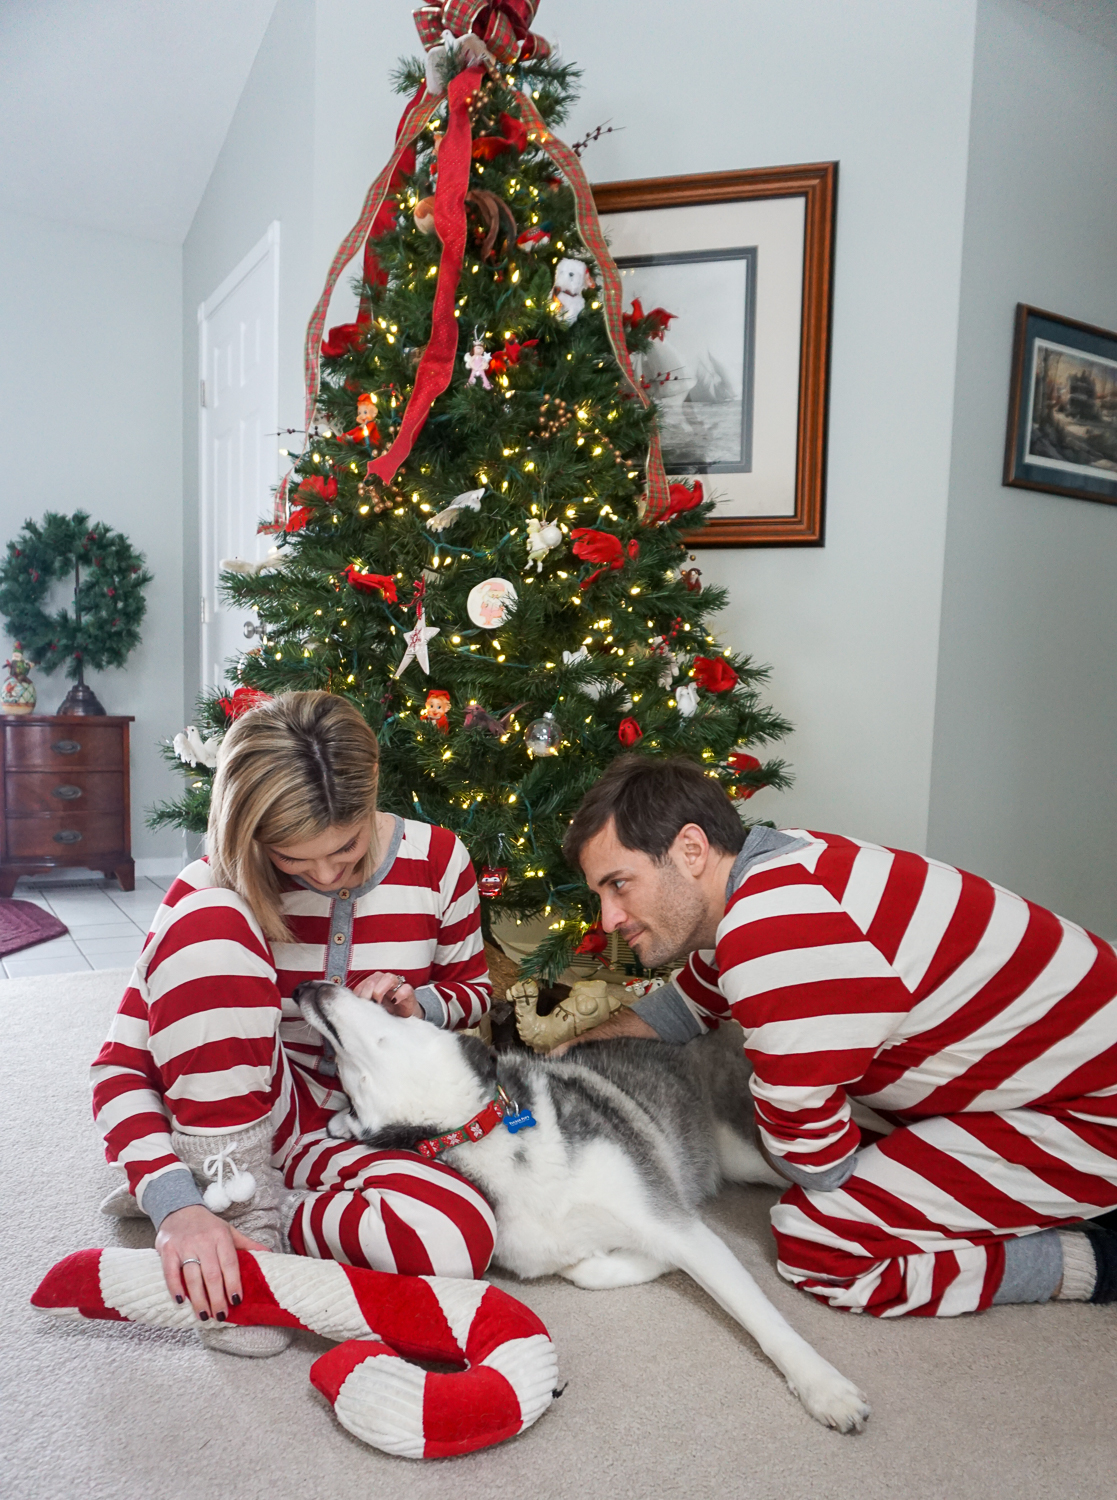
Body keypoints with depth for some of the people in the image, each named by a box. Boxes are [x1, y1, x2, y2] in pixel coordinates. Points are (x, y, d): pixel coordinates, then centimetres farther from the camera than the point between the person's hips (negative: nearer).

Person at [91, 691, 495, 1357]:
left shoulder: (436, 859, -11)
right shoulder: (213, 890, -17)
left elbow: (472, 989, 6)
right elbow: (121, 1066, -20)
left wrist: (418, 1004, -19)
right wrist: (177, 1205, -35)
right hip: (248, 1110, -1)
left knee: (460, 1243, -33)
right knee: (210, 925, -30)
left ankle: (247, 1197, -7)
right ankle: (238, 1210, -21)